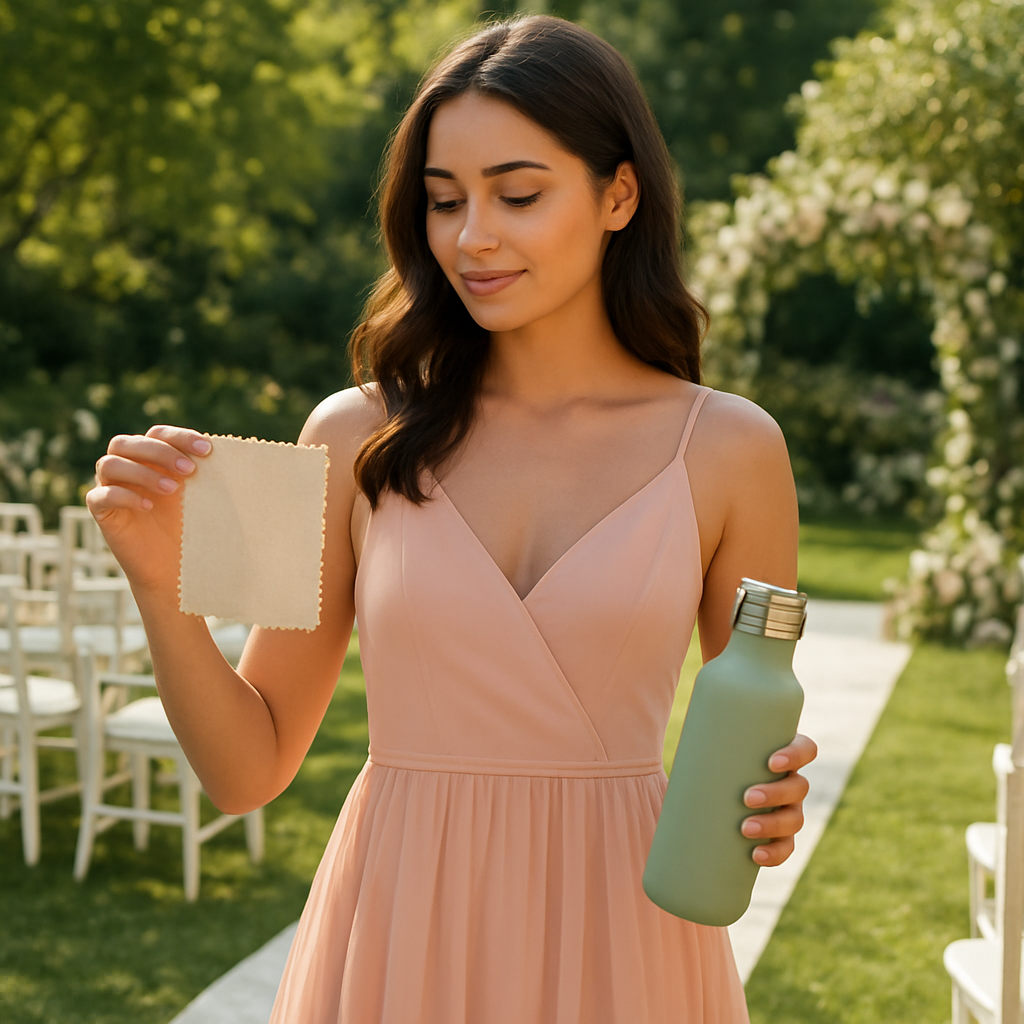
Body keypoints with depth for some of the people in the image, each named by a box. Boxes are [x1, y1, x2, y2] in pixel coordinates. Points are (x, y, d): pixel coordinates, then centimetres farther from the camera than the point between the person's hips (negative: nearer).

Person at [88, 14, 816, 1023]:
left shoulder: (728, 449, -4)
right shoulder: (359, 437, -2)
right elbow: (248, 768, 1)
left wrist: (768, 808, -13)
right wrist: (161, 580, -13)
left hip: (616, 942, 0)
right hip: (397, 942, 1)